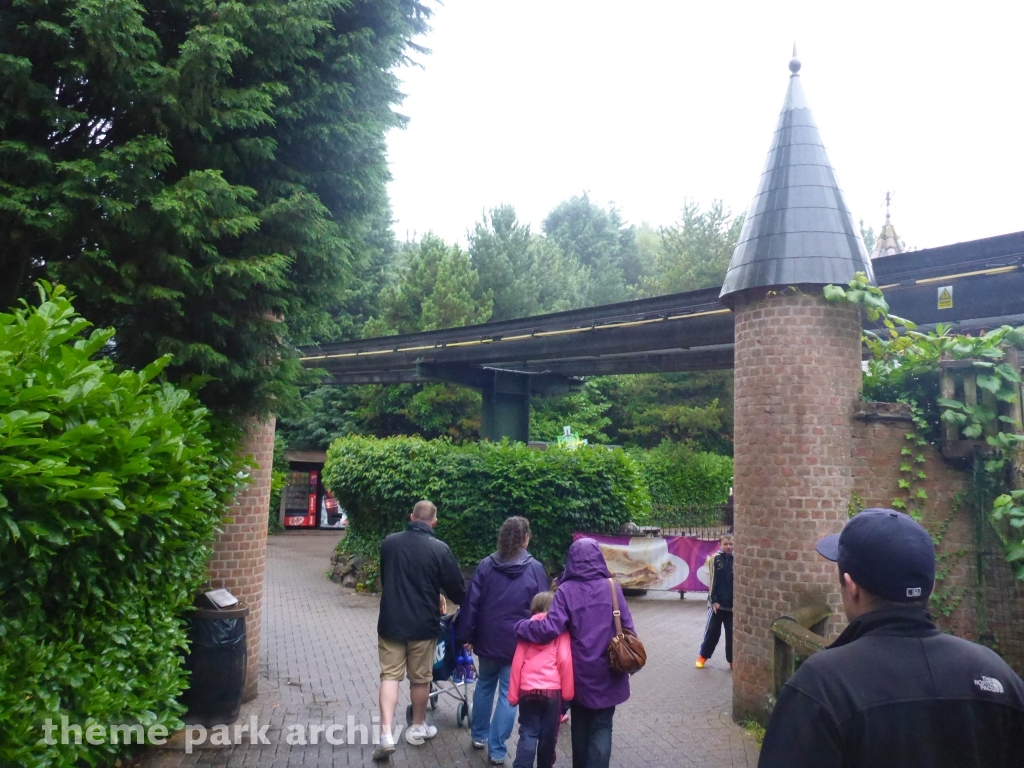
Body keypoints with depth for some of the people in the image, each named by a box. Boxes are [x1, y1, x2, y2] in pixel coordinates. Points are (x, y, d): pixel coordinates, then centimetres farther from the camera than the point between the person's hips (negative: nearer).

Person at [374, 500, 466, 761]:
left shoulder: (389, 542, -2)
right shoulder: (439, 548, -14)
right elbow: (457, 588, -6)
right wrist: (465, 602, 17)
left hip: (391, 621, 2)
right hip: (423, 624, -2)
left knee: (390, 675, 8)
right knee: (420, 678, 14)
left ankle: (386, 734, -2)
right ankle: (417, 728, 29)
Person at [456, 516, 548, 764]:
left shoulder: (486, 565, -5)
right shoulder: (535, 569, -8)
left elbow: (471, 602, -4)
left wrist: (466, 634, 5)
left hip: (488, 639, 2)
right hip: (519, 642, -2)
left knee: (484, 685, 22)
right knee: (509, 693, 7)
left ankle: (479, 736, 34)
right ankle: (496, 750, 11)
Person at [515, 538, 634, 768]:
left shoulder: (566, 590, -11)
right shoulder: (612, 587, -6)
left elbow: (551, 628, -19)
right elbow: (627, 628, -3)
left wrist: (521, 626, -4)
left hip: (580, 672, 0)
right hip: (607, 672, 0)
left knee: (580, 725, 20)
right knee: (602, 727, 10)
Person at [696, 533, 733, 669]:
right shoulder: (715, 558, -7)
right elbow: (713, 581, -8)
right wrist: (714, 600, -11)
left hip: (732, 604, 2)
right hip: (717, 603, -2)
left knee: (732, 633, 8)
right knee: (712, 631, 7)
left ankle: (732, 659, 20)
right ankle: (703, 656, 23)